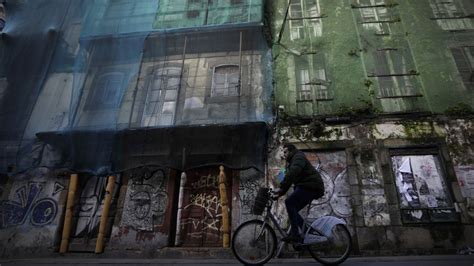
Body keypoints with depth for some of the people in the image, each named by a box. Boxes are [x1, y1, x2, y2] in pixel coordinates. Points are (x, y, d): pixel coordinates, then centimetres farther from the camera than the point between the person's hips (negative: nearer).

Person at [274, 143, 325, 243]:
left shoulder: (298, 157, -5)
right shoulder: (291, 162, 27)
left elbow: (292, 172, -25)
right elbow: (289, 180, 23)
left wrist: (281, 188, -31)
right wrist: (280, 193, 12)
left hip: (311, 186, -10)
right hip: (309, 187, 10)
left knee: (289, 202, -20)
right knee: (293, 209, 5)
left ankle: (295, 234, -22)